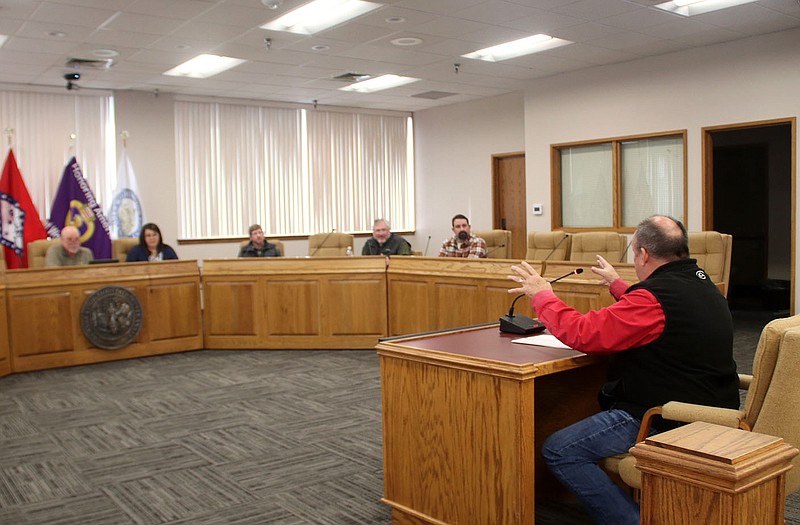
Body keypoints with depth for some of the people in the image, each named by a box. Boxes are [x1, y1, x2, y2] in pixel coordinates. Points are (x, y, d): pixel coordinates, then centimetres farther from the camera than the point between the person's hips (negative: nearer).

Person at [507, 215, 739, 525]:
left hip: (667, 422, -10)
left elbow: (583, 333, -22)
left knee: (557, 451, -10)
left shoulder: (657, 296, -23)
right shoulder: (700, 284, 8)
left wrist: (542, 295, -8)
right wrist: (617, 285, 39)